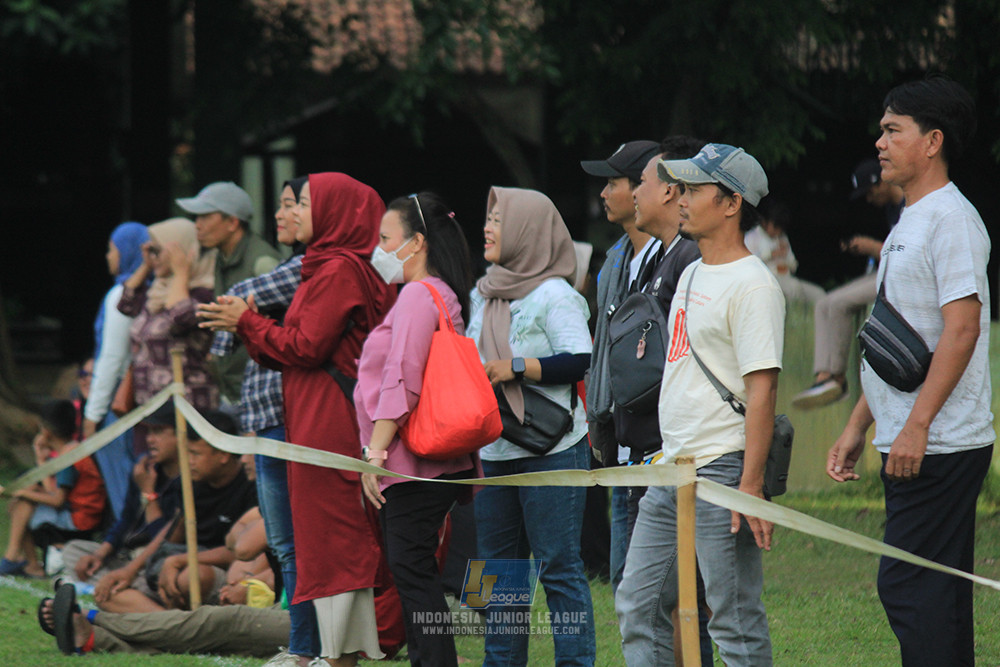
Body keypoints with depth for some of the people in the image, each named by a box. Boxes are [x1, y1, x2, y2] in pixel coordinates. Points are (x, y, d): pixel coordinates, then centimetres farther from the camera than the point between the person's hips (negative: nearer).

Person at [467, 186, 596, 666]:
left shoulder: (553, 295, -9)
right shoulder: (485, 294, 15)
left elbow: (580, 361, -17)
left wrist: (514, 368, -20)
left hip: (551, 448, -8)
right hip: (497, 450, 8)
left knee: (558, 566, -7)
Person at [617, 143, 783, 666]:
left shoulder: (752, 284, -12)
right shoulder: (690, 275, 17)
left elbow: (761, 389, -18)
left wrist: (751, 484, -23)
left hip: (721, 470, -10)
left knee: (735, 622, -7)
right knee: (638, 606, 9)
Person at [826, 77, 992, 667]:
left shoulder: (951, 219, -12)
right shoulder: (909, 224, 20)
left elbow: (962, 328, -20)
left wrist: (916, 425, -24)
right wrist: (858, 427, 21)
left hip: (941, 445, -10)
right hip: (911, 446, 10)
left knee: (907, 587, -13)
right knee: (936, 595, 10)